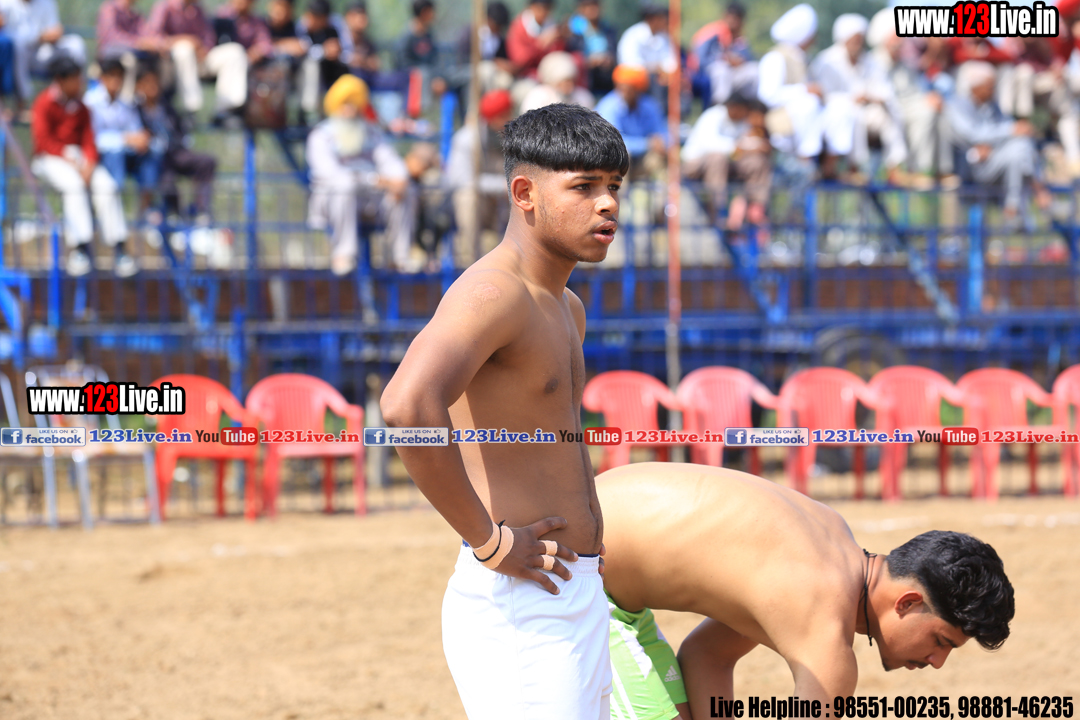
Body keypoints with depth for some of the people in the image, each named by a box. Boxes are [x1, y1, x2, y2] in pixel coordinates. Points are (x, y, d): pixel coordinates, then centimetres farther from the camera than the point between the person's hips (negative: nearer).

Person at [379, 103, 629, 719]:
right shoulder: (493, 292, -15)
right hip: (518, 610, -10)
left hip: (577, 606, 10)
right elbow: (408, 407, -34)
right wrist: (490, 541, -25)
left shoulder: (566, 310, 17)